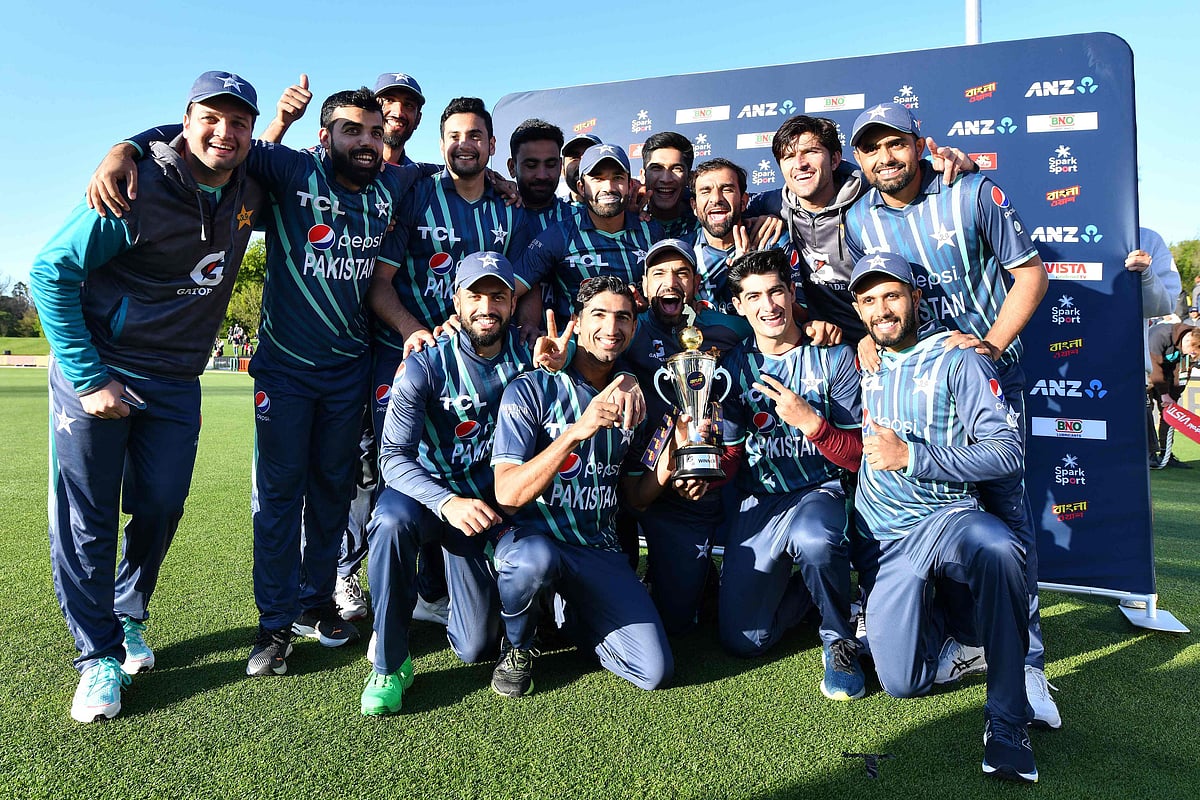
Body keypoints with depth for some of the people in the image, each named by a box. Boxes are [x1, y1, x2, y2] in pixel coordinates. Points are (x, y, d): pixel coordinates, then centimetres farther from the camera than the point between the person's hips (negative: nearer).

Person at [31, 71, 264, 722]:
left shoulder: (250, 193, 1)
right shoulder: (140, 188, -16)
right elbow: (50, 271, -13)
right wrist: (88, 377, -17)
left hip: (176, 385, 5)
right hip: (96, 371, -4)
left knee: (160, 512, 9)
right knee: (86, 519, 2)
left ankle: (128, 617, 35)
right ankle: (99, 654, 17)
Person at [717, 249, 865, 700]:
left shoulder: (833, 358, -3)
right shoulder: (734, 366, 3)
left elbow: (858, 457, -6)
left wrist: (809, 421, -22)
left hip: (821, 490, -2)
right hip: (759, 499, 3)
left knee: (813, 540, -40)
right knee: (743, 640, -6)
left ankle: (839, 642, -9)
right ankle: (799, 580, 25)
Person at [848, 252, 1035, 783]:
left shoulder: (956, 360, -2)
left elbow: (1007, 451, -13)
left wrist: (910, 457, -18)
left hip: (946, 516, -3)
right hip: (885, 539, 4)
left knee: (999, 550, -41)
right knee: (903, 682, -9)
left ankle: (1006, 720, -24)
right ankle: (937, 610, 24)